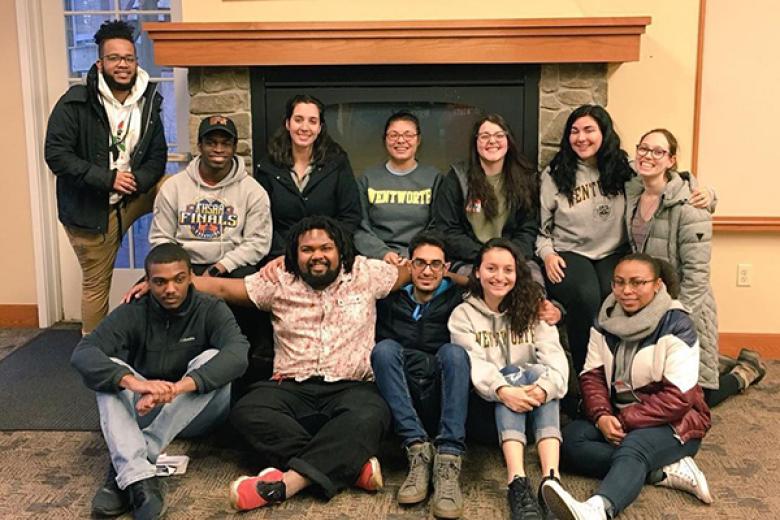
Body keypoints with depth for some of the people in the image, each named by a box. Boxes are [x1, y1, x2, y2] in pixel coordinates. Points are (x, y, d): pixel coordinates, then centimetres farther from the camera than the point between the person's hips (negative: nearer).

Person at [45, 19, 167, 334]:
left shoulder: (148, 103, 0)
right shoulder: (75, 103, -14)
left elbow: (158, 155, 1)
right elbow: (56, 154, -19)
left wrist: (137, 181, -20)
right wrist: (107, 179, -26)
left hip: (133, 196, 4)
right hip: (90, 208, -4)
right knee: (96, 283, 5)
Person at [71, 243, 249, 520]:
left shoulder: (211, 310, -9)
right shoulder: (132, 313, -7)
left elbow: (238, 353, -29)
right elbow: (82, 354, -23)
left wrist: (178, 387, -45)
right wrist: (131, 381, -43)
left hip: (194, 414, -1)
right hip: (141, 411, 1)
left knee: (212, 358, -28)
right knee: (111, 371, -24)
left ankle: (123, 472, -33)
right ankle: (136, 475, -46)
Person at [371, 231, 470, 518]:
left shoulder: (457, 299, 13)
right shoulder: (391, 299, 14)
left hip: (442, 400, 0)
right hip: (400, 405, 1)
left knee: (453, 351, -24)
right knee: (385, 347, -21)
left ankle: (448, 459, -38)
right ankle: (418, 449, -32)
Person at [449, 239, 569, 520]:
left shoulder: (532, 310, 9)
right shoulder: (463, 314, 4)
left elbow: (554, 355, -8)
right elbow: (475, 364, -13)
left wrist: (546, 386, -31)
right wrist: (502, 390, -34)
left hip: (533, 404, 2)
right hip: (488, 405, -2)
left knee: (538, 373, -29)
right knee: (514, 376, -31)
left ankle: (551, 480, -42)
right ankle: (518, 483, -46)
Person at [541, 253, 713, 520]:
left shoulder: (676, 325, -12)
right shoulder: (606, 319, 4)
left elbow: (678, 397, -17)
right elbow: (592, 374, 1)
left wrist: (626, 420, -22)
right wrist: (601, 416, -18)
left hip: (673, 423, -6)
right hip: (619, 418, 6)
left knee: (633, 446, -37)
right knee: (571, 437, -20)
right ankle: (668, 471, -27)